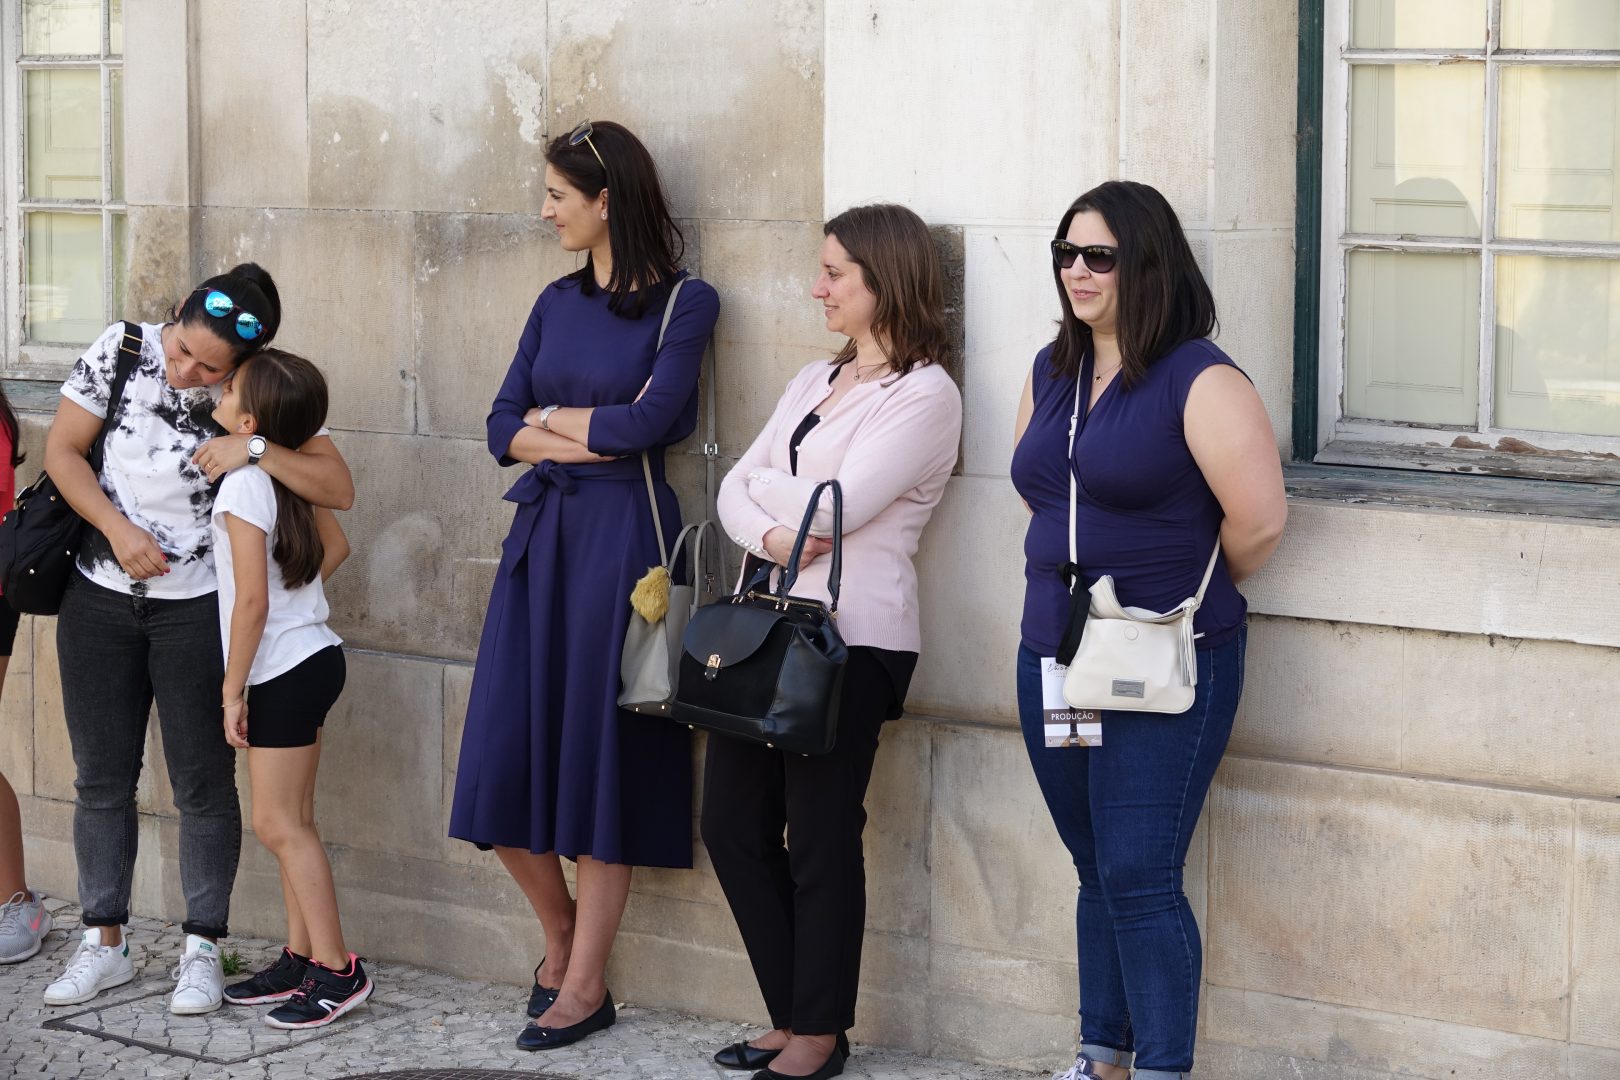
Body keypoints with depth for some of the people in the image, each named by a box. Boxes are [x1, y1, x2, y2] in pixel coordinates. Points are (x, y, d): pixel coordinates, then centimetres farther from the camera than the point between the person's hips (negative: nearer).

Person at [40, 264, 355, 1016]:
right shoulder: (122, 352, -7)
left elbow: (338, 489, -16)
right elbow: (62, 450, -2)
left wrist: (256, 450, -28)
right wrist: (118, 530, -13)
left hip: (197, 608, -2)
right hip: (100, 599, 2)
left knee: (202, 782, 1)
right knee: (101, 777, 9)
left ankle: (202, 950, 11)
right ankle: (104, 944, 19)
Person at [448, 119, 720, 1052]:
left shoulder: (684, 303, -4)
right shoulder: (559, 302, 13)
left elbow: (646, 422, -15)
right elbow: (504, 429, 7)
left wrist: (550, 418, -2)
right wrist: (595, 434, -9)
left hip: (623, 536, -6)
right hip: (543, 533, 6)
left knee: (601, 755, -1)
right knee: (505, 757, 2)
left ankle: (585, 983, 8)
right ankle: (562, 929, 25)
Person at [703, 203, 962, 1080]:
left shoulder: (925, 396, -7)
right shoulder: (813, 382, 18)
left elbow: (836, 505, -16)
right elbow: (736, 491, 9)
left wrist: (764, 484, 1)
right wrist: (769, 534, -12)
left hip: (852, 639, -8)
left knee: (821, 837, -2)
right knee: (732, 821, 8)